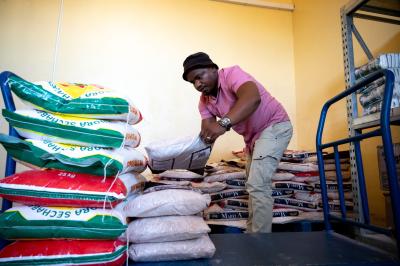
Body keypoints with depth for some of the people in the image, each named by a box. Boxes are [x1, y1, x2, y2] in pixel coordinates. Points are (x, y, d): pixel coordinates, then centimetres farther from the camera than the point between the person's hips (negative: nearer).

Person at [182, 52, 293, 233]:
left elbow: (253, 98, -43)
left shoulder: (231, 73, -23)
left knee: (258, 184, -19)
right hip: (252, 136, 9)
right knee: (254, 185, 16)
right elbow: (207, 131, -11)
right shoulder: (204, 101, 0)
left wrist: (224, 123, -55)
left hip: (274, 126, -9)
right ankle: (252, 233, 31)